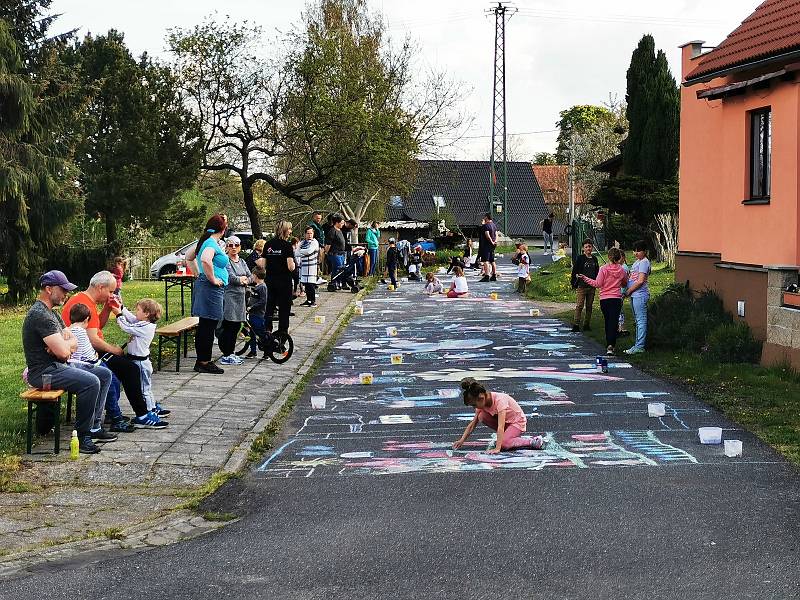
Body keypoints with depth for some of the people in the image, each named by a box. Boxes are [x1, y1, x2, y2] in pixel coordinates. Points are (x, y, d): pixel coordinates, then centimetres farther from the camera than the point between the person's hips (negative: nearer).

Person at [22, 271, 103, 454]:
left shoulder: (51, 312, 16)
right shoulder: (40, 315, -19)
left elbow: (74, 343, 13)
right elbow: (63, 352, -25)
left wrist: (65, 344, -11)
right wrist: (69, 342, -2)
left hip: (57, 366, 11)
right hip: (44, 372, -11)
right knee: (91, 382, -26)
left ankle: (94, 426, 10)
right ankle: (82, 437, -18)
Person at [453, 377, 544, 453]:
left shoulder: (499, 400, -32)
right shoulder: (481, 402, -10)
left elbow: (500, 427, -38)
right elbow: (472, 424, -3)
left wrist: (497, 448, -44)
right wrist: (461, 441, -11)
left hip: (518, 422, -7)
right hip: (505, 422, 7)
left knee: (504, 444, -31)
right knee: (482, 416, -17)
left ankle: (533, 441, -13)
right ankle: (504, 435, -1)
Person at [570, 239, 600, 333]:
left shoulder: (594, 259, 11)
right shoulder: (580, 258, -4)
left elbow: (597, 271, 22)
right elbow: (574, 271, -3)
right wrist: (573, 284, -5)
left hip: (592, 286, 5)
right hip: (582, 286, -5)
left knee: (589, 306, 8)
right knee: (579, 306, -8)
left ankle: (587, 324, 15)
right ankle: (576, 324, -8)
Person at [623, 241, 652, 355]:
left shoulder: (644, 262, -12)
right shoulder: (637, 262, 17)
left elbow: (640, 281, -19)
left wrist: (628, 291, -12)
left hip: (640, 294, -11)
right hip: (634, 295, 11)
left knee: (641, 320, -8)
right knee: (637, 320, 14)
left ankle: (639, 346, -8)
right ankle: (638, 344, 20)